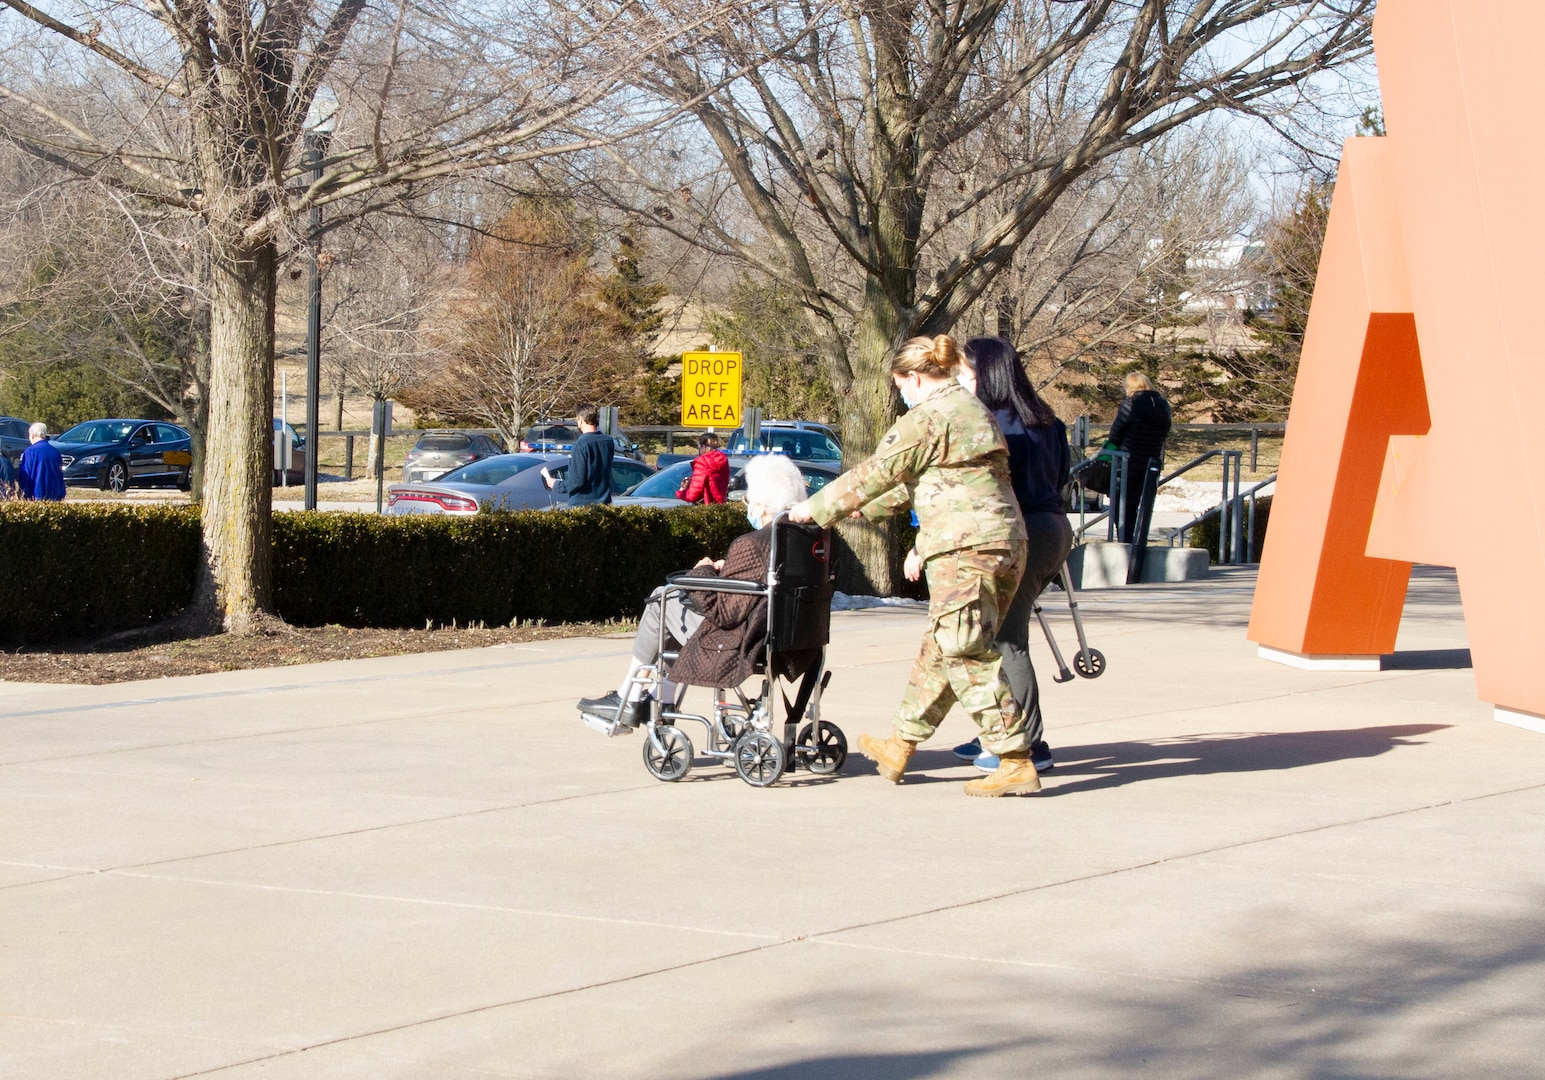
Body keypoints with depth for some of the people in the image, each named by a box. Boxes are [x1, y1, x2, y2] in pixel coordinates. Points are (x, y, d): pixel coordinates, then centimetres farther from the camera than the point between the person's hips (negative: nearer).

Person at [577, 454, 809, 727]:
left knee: (660, 601, 11)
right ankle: (664, 705, 30)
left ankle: (626, 702, 22)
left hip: (736, 648, -9)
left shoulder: (750, 546, -25)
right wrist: (725, 572, 9)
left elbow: (722, 613, -22)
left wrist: (703, 573, -6)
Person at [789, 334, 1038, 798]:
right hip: (1006, 542, 10)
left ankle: (1016, 763, -8)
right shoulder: (970, 408, 22)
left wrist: (816, 509, 7)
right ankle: (900, 746, 26)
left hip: (966, 548, -10)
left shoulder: (929, 416, -8)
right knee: (940, 650, 16)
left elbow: (876, 473, -4)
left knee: (968, 656, -6)